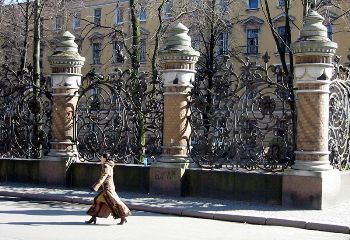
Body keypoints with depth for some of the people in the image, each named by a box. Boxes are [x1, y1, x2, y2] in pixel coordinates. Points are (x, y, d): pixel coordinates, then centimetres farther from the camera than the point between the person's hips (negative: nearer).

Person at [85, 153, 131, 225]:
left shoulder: (106, 166, -14)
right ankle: (93, 218, 15)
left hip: (108, 188, -10)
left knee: (114, 203, -7)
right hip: (106, 189, 10)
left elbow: (103, 177, -23)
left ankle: (123, 218, -2)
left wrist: (96, 186, -27)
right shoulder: (108, 166, 15)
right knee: (98, 201, 12)